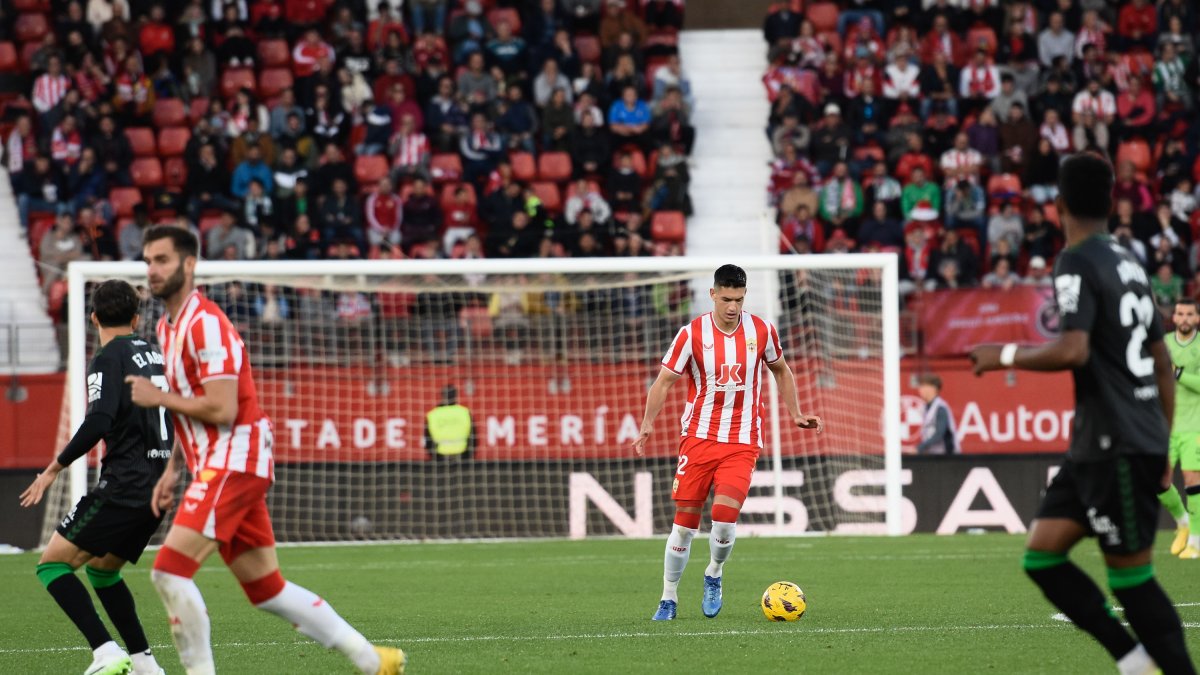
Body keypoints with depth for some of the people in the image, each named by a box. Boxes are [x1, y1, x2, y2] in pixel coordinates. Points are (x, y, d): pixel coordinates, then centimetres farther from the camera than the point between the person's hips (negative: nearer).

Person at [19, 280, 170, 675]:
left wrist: (55, 467, -13)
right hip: (157, 489, 8)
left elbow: (97, 423, -21)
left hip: (123, 488, -8)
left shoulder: (108, 359, -8)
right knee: (101, 569, 24)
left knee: (52, 564, -5)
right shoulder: (156, 356, 15)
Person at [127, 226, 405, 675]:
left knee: (169, 571, -17)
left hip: (234, 464, -10)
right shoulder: (167, 327, 16)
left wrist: (158, 398, -14)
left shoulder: (205, 324, -14)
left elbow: (221, 409, -22)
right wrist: (172, 470, 18)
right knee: (267, 590, 11)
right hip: (215, 467, 10)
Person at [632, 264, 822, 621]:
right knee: (685, 521, -1)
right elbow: (664, 381, -5)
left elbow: (781, 371, 18)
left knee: (725, 517, -16)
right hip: (698, 438, 0)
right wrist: (648, 423, -19)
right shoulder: (692, 334, -7)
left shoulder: (761, 331, -1)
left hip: (742, 442, 0)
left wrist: (796, 414, 10)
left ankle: (713, 576, 13)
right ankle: (669, 598, 13)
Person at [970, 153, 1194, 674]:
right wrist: (1161, 447, 25)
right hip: (1097, 446, 8)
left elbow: (1073, 351, -26)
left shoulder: (1076, 263, -12)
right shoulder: (1128, 261, 13)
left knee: (1131, 577, -4)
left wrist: (1006, 355, -10)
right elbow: (1162, 362, 18)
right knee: (1041, 557, 8)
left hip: (1119, 448, -8)